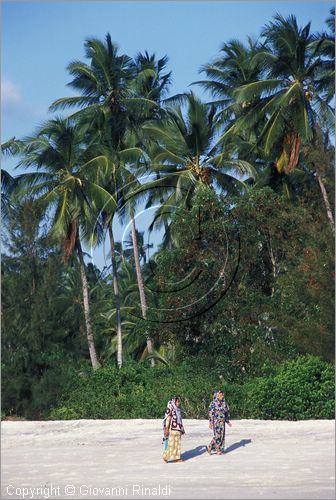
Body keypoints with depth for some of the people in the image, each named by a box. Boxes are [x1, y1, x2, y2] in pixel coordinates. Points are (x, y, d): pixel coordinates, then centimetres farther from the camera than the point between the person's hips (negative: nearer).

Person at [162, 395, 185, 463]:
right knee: (171, 443, -8)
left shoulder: (178, 409, 15)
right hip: (172, 429, -8)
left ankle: (176, 457, 10)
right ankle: (165, 456, 2)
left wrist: (182, 429, 18)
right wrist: (166, 429, -19)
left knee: (177, 443, 7)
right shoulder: (170, 409, -10)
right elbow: (167, 419, -14)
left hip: (177, 429, 8)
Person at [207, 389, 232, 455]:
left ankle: (220, 449, 10)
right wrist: (210, 422, -15)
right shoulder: (213, 403, -8)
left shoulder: (224, 403, 10)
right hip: (216, 421, -6)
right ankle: (210, 447, 3)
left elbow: (227, 413, 17)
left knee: (222, 435, 5)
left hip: (222, 422, 6)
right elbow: (211, 413, -11)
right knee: (217, 435, -11)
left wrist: (228, 421, 14)